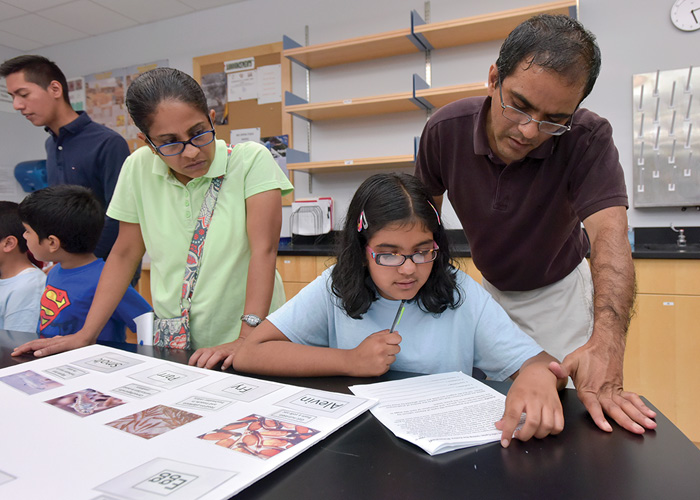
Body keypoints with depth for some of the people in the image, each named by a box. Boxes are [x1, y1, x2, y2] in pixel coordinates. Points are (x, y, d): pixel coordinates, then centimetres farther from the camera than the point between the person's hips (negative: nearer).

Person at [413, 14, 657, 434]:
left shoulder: (589, 138, -28)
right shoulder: (445, 130, -21)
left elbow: (609, 233, -40)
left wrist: (607, 345, -55)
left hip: (557, 291, -2)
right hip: (490, 289, 2)